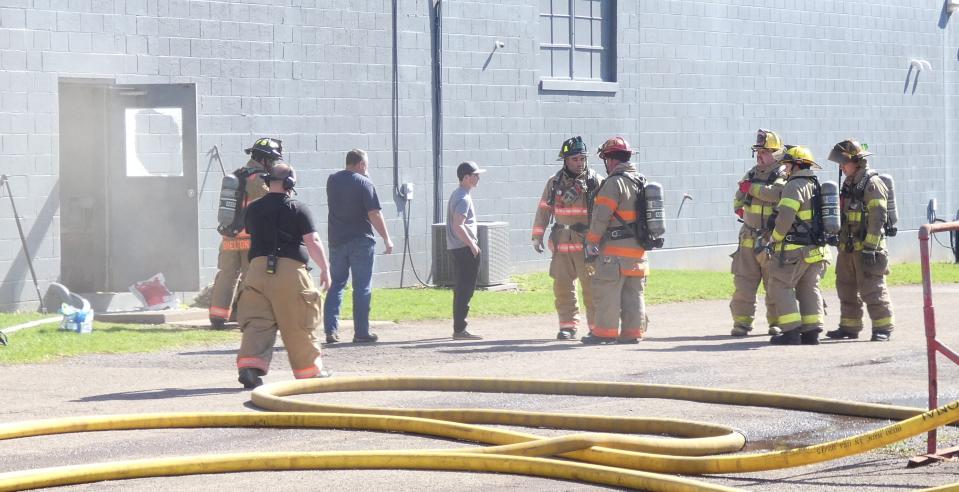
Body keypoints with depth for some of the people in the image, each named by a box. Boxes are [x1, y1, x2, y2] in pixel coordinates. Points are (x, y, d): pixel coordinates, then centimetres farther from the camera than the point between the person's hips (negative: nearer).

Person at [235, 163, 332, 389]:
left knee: (257, 321, 1)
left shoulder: (253, 209, 10)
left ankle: (249, 366, -17)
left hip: (258, 267, 3)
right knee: (297, 326, 7)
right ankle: (310, 370, 19)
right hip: (290, 269, -3)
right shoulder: (298, 209, -3)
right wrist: (325, 269, -2)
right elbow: (313, 242, -8)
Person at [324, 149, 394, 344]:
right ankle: (361, 332, 2)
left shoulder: (332, 180, 7)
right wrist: (387, 239, -9)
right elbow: (374, 214, -15)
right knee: (362, 288, 1)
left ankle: (331, 330, 3)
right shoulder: (364, 183, -11)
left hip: (337, 240, 5)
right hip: (361, 241, -5)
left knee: (336, 285, 11)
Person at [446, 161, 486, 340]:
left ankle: (460, 327, 19)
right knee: (465, 290, -8)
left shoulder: (456, 195, 16)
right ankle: (460, 330, -9)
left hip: (457, 248, 10)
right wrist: (472, 245, -19)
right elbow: (458, 226, -24)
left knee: (461, 289, 14)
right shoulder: (464, 198, -16)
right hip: (465, 249, -10)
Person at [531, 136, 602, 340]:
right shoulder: (554, 183, 8)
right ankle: (568, 325, 12)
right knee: (562, 287, 4)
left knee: (591, 287, -5)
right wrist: (537, 236, 11)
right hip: (562, 244, 4)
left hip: (588, 244, -4)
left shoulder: (596, 182, -2)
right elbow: (543, 209, 15)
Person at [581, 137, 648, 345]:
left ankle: (605, 331, -2)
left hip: (615, 250, -8)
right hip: (638, 250, 8)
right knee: (634, 293, 10)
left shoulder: (614, 183, -14)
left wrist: (591, 242, -9)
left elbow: (601, 217, -16)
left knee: (607, 291, -3)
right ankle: (632, 332, 11)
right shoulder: (642, 182, 13)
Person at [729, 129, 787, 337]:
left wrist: (751, 188, -14)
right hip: (749, 238, 5)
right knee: (743, 281, 1)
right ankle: (741, 322, 5)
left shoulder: (782, 175, -4)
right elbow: (738, 197, 25)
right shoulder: (752, 173, 16)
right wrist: (740, 207, 4)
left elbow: (775, 193, -23)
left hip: (772, 240, -5)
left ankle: (776, 322, 9)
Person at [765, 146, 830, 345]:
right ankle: (812, 332, 8)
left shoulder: (795, 186, -13)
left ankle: (791, 332, -8)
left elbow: (785, 217, -22)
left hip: (795, 250, -9)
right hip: (816, 249, 9)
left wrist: (775, 238, -8)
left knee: (780, 286, -2)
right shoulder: (817, 186, 16)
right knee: (809, 289, 13)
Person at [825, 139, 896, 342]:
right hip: (847, 247, 9)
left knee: (871, 290, -7)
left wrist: (869, 249, -22)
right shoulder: (849, 183, 15)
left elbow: (877, 219, -19)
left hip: (867, 247, -9)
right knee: (846, 288, 13)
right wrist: (840, 239, 19)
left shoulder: (872, 184, -13)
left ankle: (883, 328, 0)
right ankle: (849, 327, 22)